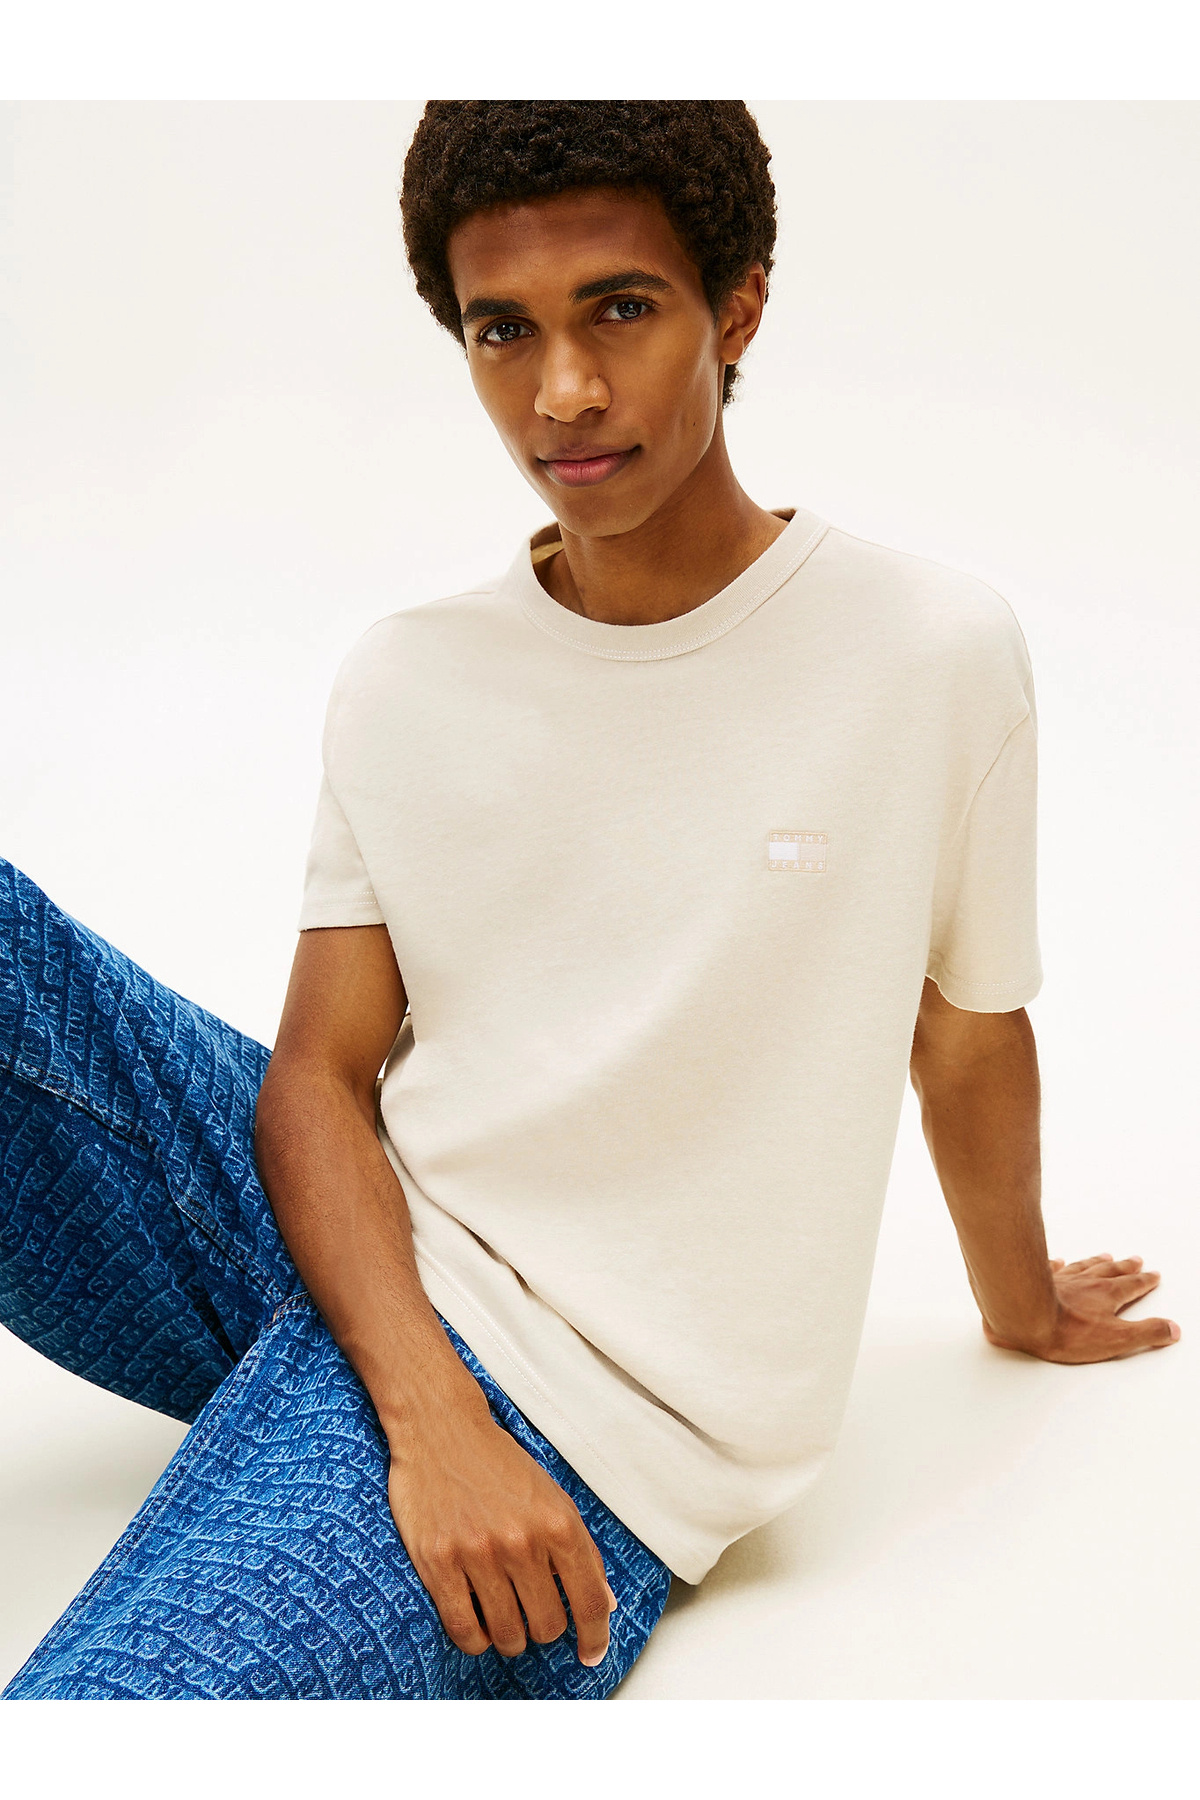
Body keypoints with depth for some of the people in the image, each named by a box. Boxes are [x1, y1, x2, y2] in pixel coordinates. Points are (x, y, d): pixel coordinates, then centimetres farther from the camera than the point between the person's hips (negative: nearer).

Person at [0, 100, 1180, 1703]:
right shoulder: (400, 688, 3)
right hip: (341, 1257, 5)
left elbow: (968, 1041, 8)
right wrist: (428, 1415, -17)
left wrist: (1022, 1306, 24)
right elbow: (320, 1075, -1)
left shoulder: (937, 658, -6)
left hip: (582, 1426, -5)